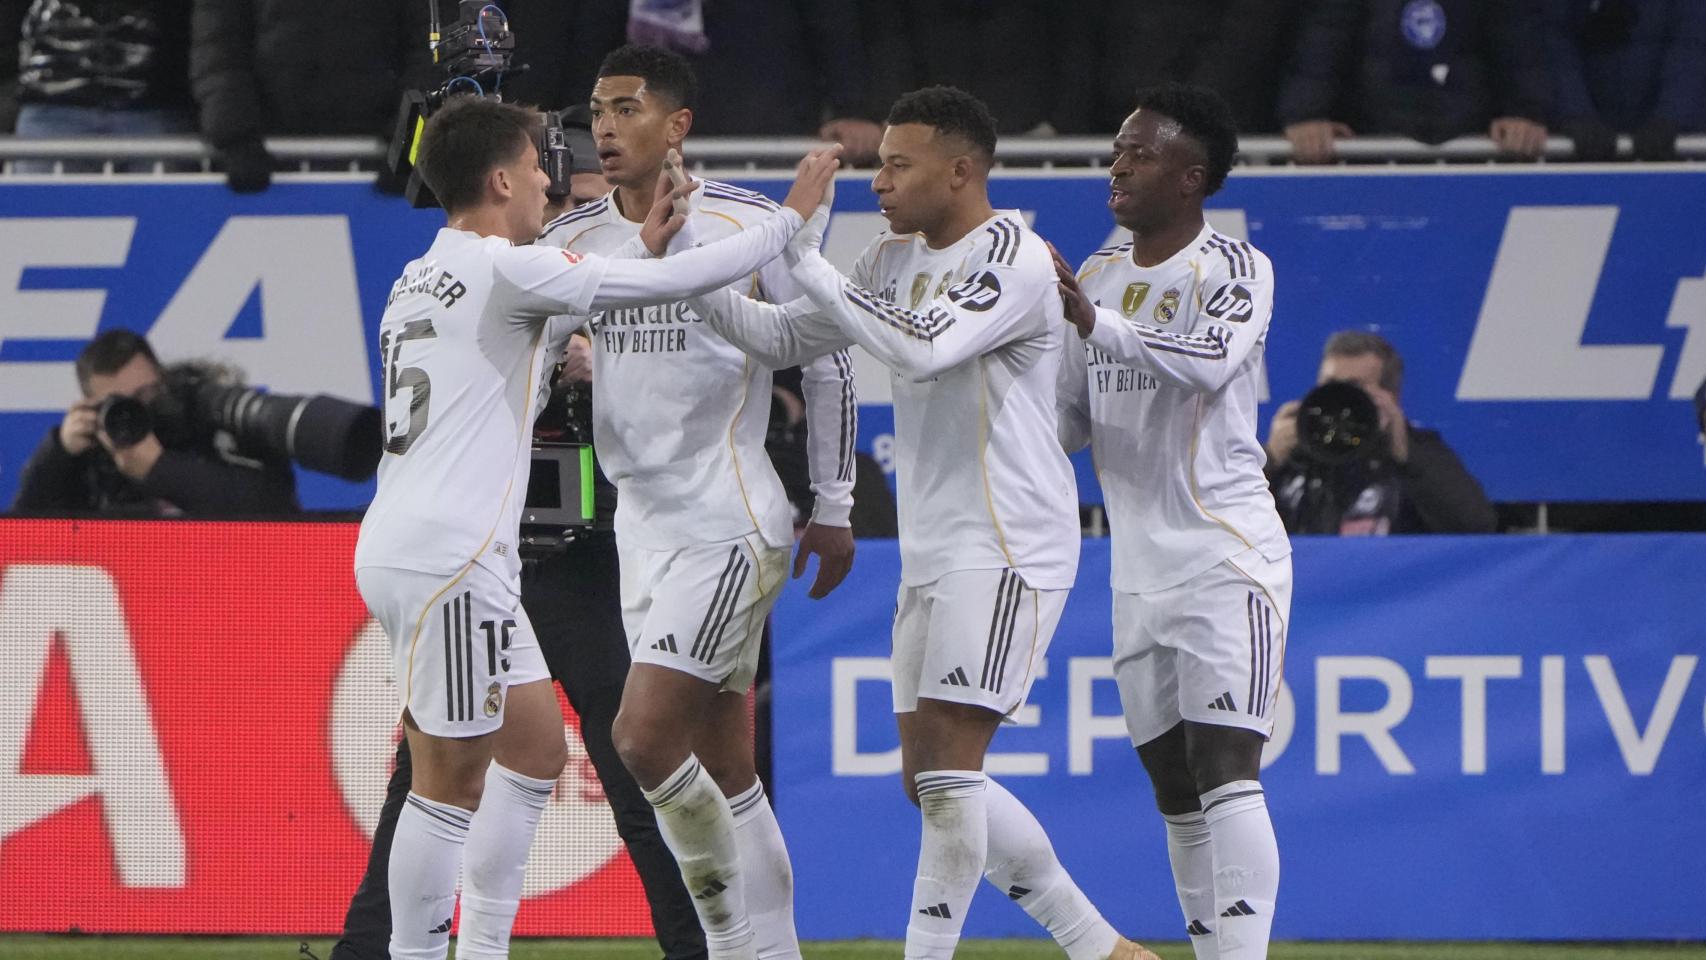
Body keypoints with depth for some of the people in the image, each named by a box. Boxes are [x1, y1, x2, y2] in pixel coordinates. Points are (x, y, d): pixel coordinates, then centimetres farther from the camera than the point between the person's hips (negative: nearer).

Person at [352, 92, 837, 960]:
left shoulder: (419, 281, 17)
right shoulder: (502, 269, -11)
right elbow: (678, 283, -9)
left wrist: (641, 250, 30)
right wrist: (791, 216, 2)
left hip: (401, 547, 10)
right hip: (444, 557, -10)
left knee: (535, 746, 15)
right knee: (452, 781, -6)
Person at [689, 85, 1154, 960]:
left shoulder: (1010, 257, -13)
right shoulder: (896, 260, 13)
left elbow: (920, 349, -28)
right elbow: (785, 339, 17)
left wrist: (810, 265, -21)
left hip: (1006, 548, -9)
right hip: (931, 552, 9)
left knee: (948, 764, -14)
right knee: (929, 779, 9)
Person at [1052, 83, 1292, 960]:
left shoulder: (1234, 269, -6)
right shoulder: (1099, 274, 15)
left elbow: (1210, 364, -26)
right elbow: (1069, 421, 19)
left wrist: (1095, 322, -34)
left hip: (1225, 552, -7)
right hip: (1139, 570, 7)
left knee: (1225, 771, -16)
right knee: (1173, 789, 7)